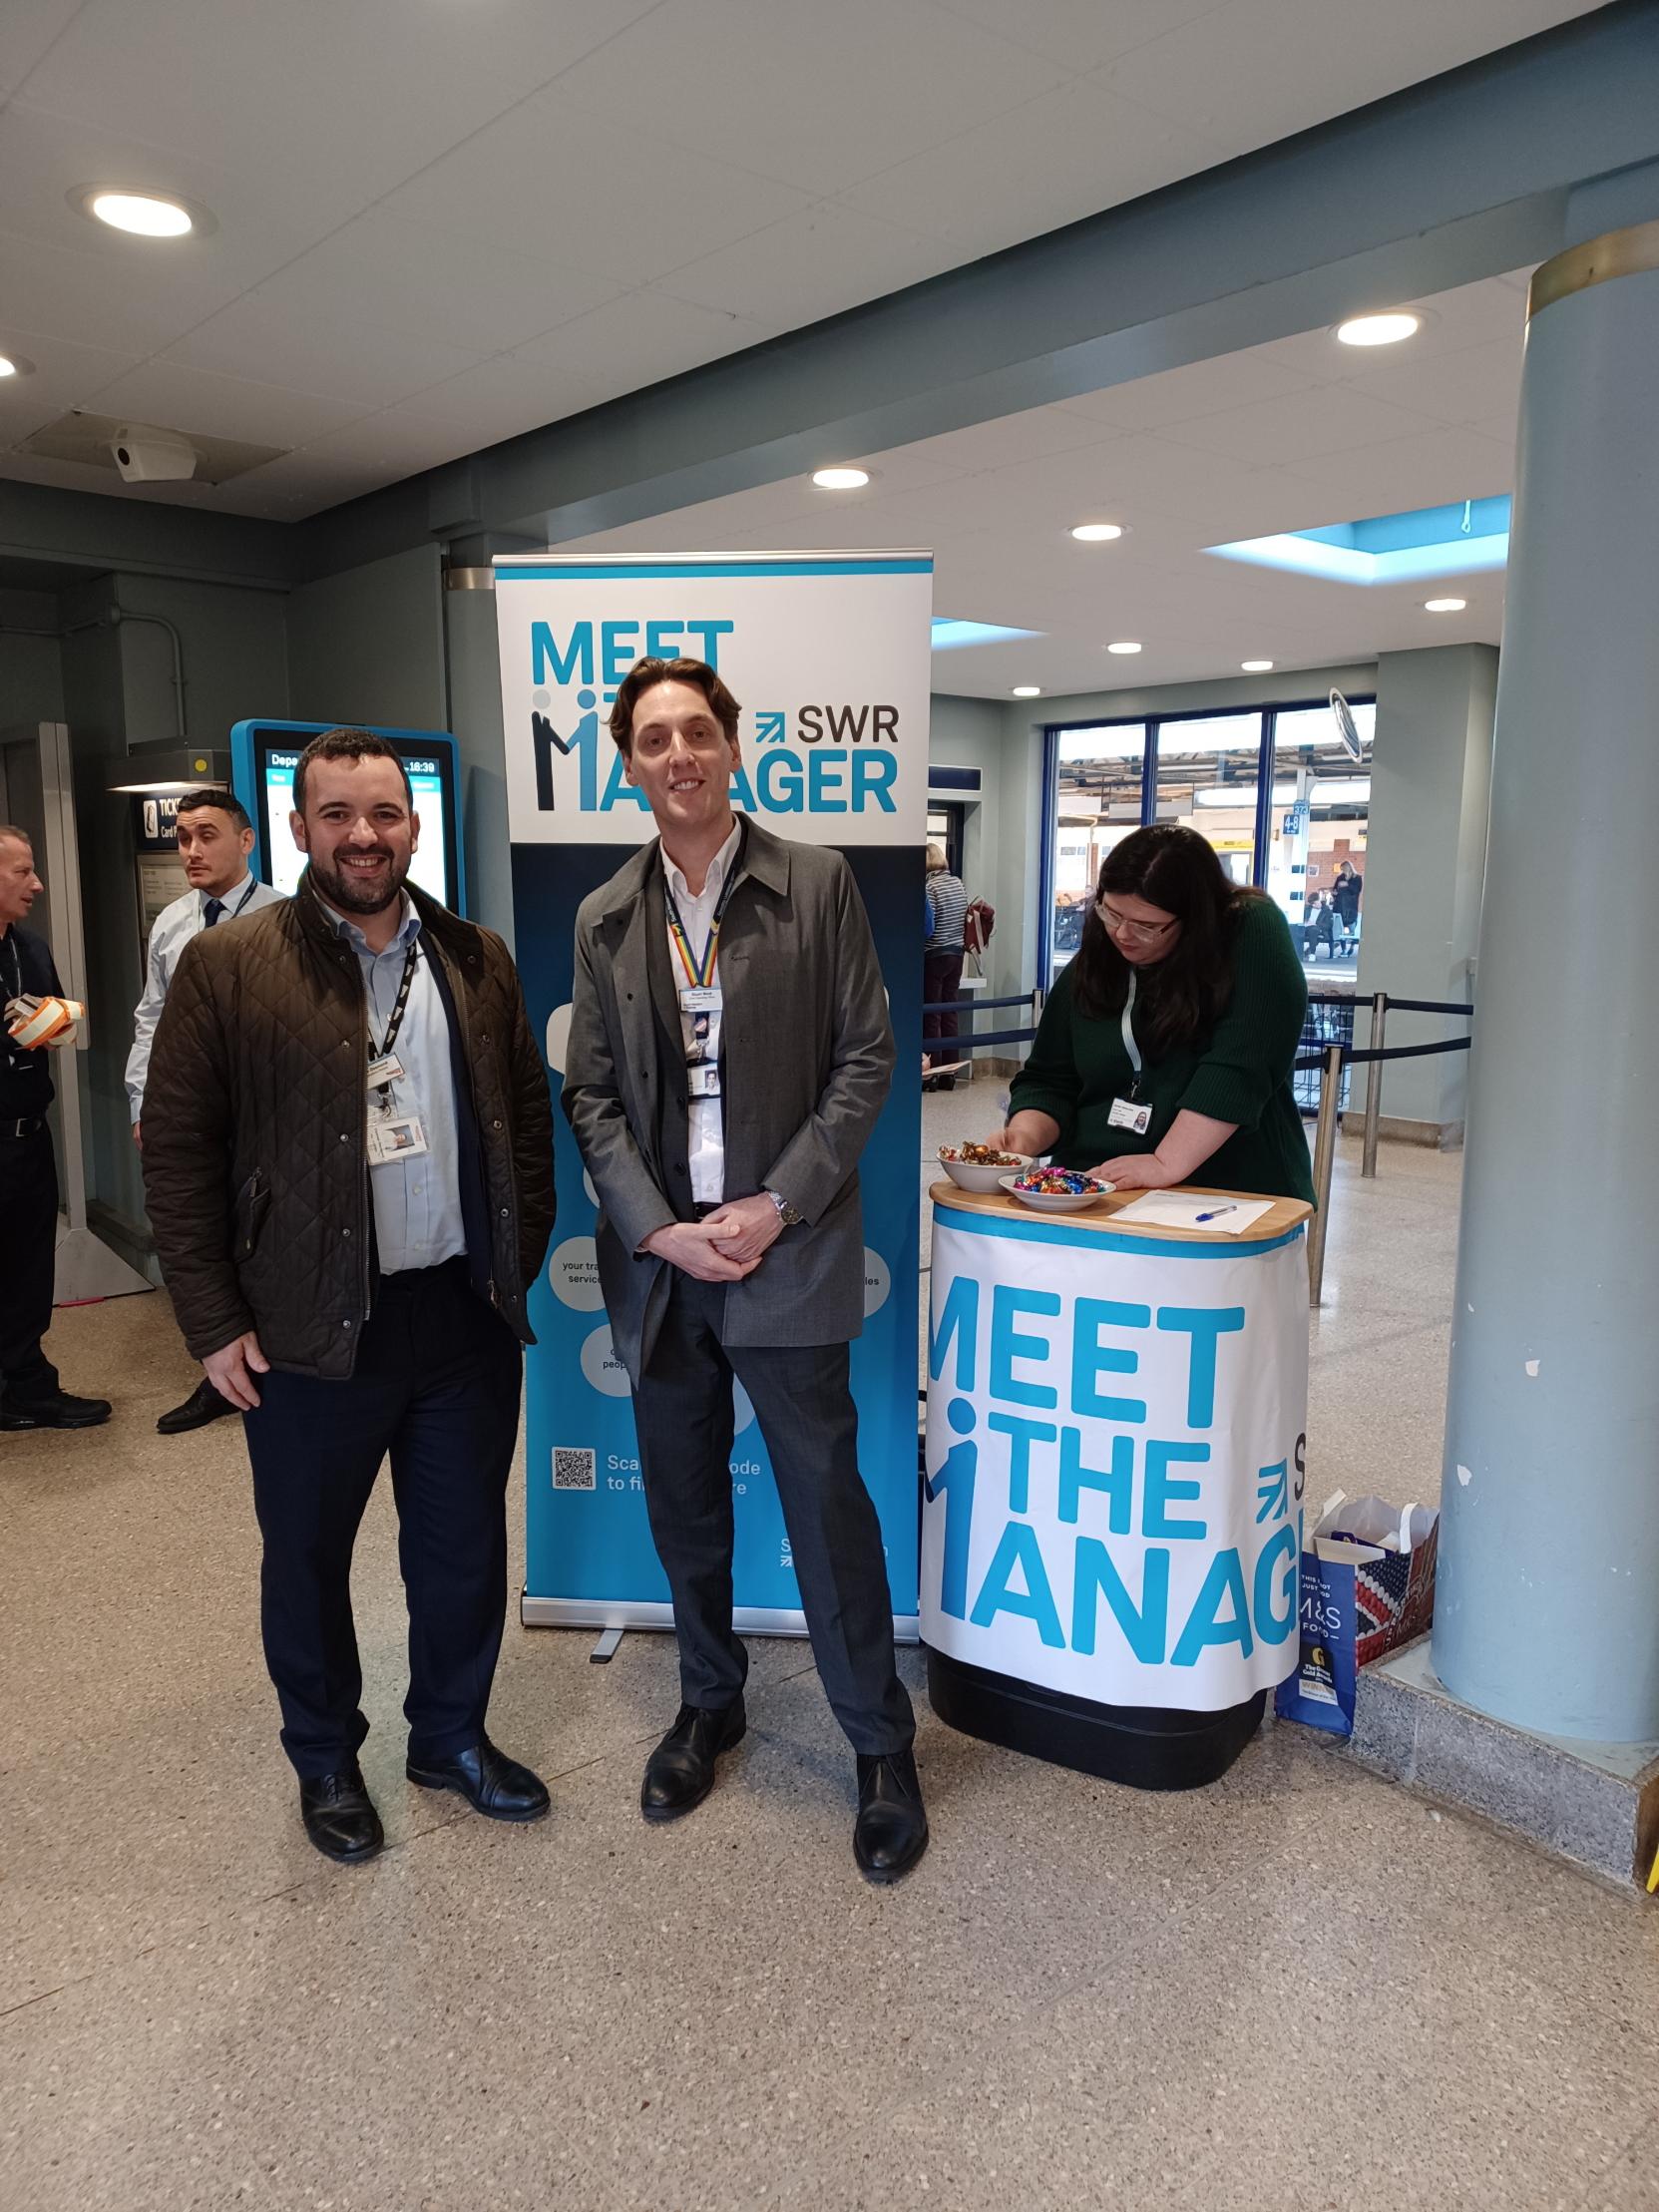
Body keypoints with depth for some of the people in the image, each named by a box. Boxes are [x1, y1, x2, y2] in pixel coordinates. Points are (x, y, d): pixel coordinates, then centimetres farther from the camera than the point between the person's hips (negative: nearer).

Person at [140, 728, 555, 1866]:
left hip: (467, 1313, 3)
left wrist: (520, 1260, 5)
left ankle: (453, 1736, 39)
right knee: (308, 1556, 14)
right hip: (312, 1330, -3)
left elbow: (529, 1119, 10)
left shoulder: (478, 959, 5)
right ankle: (326, 1761, 38)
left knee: (465, 1548, 16)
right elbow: (178, 1153, -6)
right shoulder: (228, 966, -6)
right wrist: (215, 1325, -7)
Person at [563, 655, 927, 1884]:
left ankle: (883, 1745, 22)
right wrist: (657, 1228, -7)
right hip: (657, 1254, 4)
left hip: (786, 1251, -3)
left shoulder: (818, 882, -2)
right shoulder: (605, 918, 8)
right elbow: (590, 1094, 6)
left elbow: (866, 1057, -4)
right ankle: (710, 1703, 37)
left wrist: (776, 1206, -12)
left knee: (827, 1499, 3)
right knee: (683, 1504, 15)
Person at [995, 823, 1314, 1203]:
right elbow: (1048, 1082, 10)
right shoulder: (1088, 969, 6)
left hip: (1228, 1196, -3)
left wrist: (1167, 1165, -24)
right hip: (1091, 1191, 3)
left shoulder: (1254, 932, -10)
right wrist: (1025, 1136, -10)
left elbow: (1240, 1065, -19)